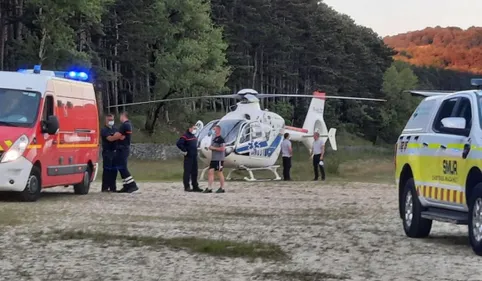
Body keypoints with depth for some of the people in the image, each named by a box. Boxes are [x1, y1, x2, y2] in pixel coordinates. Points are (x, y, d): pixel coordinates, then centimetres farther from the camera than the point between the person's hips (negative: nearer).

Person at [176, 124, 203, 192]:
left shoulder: (194, 137, 16)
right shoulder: (185, 136, -11)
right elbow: (178, 143, -22)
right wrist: (184, 151, -19)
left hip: (194, 157, 9)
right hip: (188, 157, -9)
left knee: (194, 172, 11)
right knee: (187, 172, -5)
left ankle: (195, 186, 16)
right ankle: (187, 187, -2)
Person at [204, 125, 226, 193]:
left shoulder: (220, 139, -13)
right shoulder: (214, 138, 16)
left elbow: (222, 149, -20)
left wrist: (213, 148, -15)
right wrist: (210, 147, 6)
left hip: (219, 159, -9)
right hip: (213, 158, 9)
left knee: (220, 172, -1)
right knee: (210, 172, 3)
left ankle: (222, 188, 8)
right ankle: (209, 188, 4)